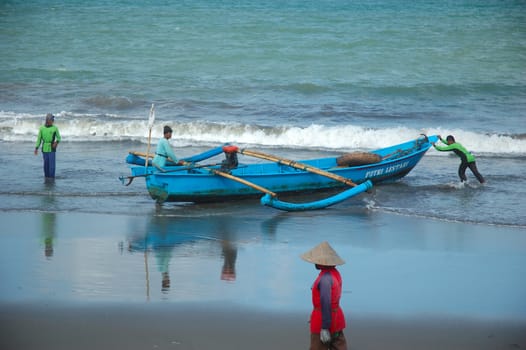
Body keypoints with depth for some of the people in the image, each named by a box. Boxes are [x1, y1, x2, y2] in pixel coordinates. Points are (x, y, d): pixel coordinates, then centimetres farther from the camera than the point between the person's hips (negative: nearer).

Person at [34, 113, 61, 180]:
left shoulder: (55, 128, -3)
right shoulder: (42, 128, 2)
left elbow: (58, 138, 7)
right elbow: (39, 139, 5)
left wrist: (56, 142, -14)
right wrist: (36, 148, 0)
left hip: (52, 149, -2)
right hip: (44, 149, 2)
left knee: (52, 163, -7)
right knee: (46, 163, 5)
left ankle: (52, 177, -2)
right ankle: (47, 176, 16)